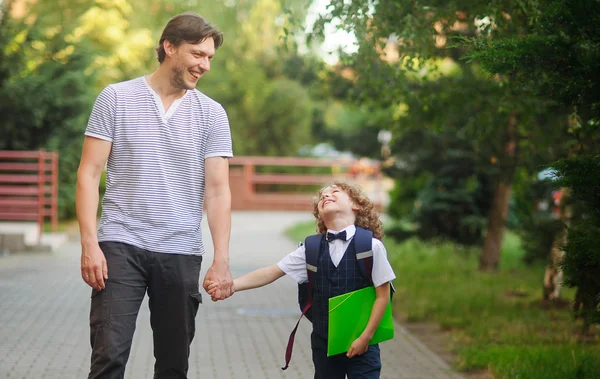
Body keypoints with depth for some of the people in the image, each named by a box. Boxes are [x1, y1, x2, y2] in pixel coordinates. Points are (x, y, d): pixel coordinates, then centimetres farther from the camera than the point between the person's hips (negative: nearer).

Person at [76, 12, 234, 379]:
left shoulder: (212, 114, 6)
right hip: (121, 245, -2)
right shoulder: (116, 98, 3)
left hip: (181, 253, 2)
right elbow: (89, 173, 1)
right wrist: (89, 244, -8)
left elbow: (218, 190, 2)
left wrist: (222, 261, -7)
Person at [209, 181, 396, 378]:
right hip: (324, 344, 4)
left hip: (360, 345, -4)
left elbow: (382, 295, -7)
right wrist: (230, 285, -11)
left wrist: (366, 336, -10)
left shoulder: (371, 246, -9)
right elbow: (272, 272, 1)